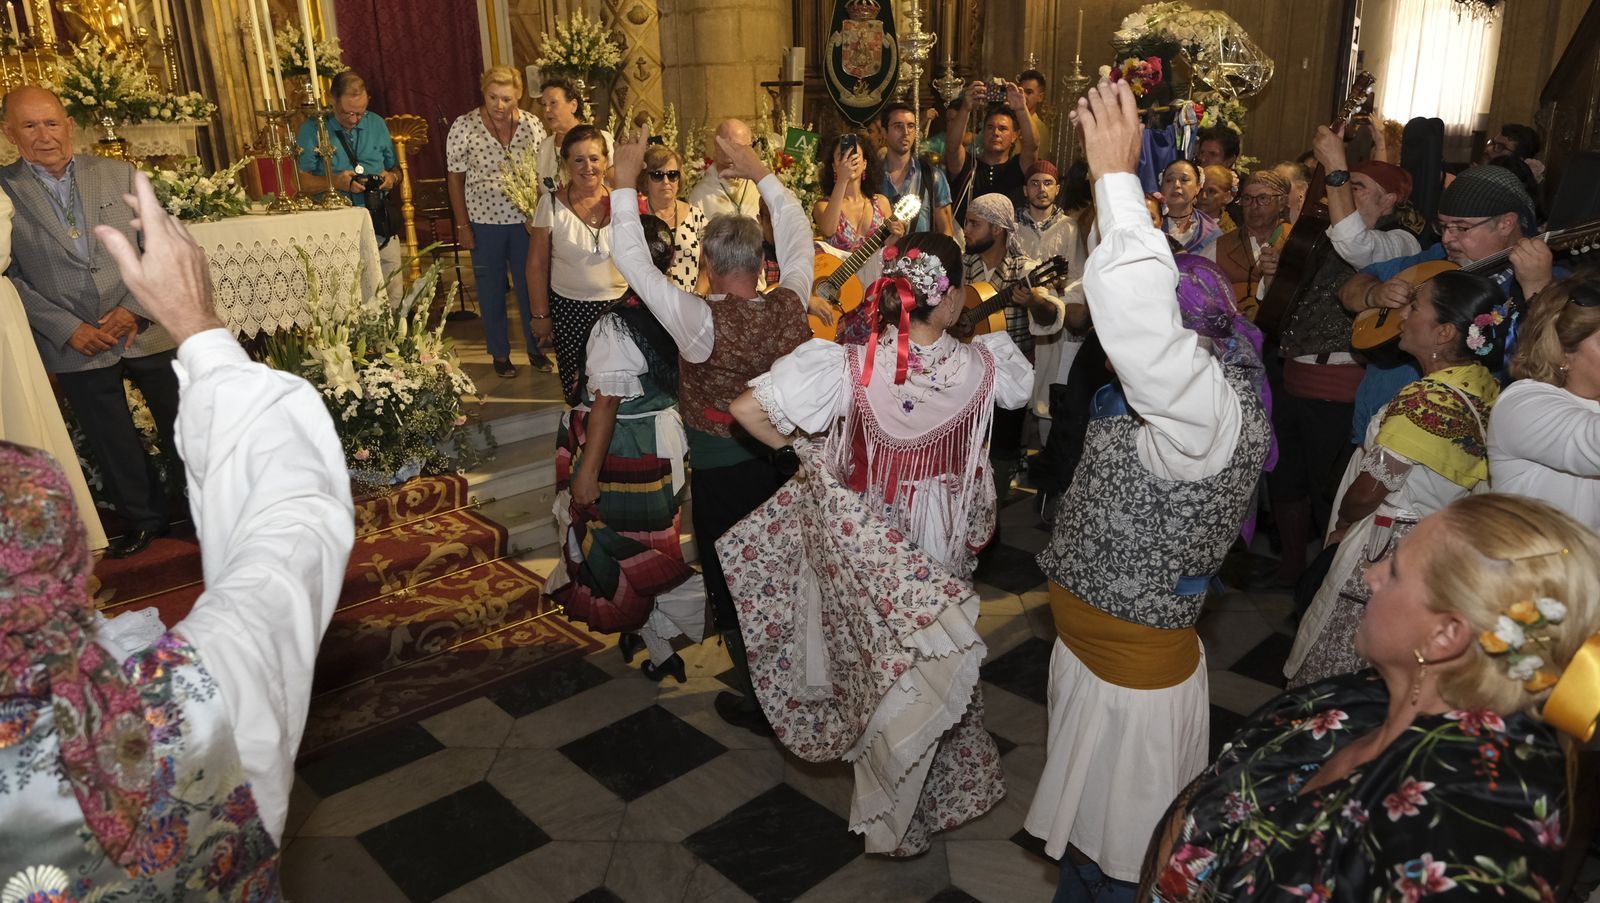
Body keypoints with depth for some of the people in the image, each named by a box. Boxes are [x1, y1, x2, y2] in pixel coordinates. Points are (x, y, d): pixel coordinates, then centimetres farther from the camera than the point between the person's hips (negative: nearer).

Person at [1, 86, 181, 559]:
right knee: (113, 445, 11)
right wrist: (67, 329, -11)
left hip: (146, 330, 1)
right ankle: (143, 520, 29)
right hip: (75, 344, 0)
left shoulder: (119, 174, 4)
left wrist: (134, 308, -11)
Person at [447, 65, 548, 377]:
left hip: (526, 220, 1)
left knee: (530, 286, 10)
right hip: (484, 221, -1)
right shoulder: (464, 126, -7)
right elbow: (455, 178, -2)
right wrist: (462, 225, -4)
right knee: (492, 291, 10)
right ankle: (500, 354, 24)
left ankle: (535, 347, 28)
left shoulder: (532, 125, -2)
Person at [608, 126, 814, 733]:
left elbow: (633, 262, -21)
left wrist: (625, 182, -11)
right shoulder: (791, 305, -13)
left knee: (735, 587, 14)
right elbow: (798, 235, 5)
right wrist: (760, 173, 10)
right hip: (787, 461, 5)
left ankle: (756, 702, 29)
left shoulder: (703, 322, -26)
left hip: (723, 473, -5)